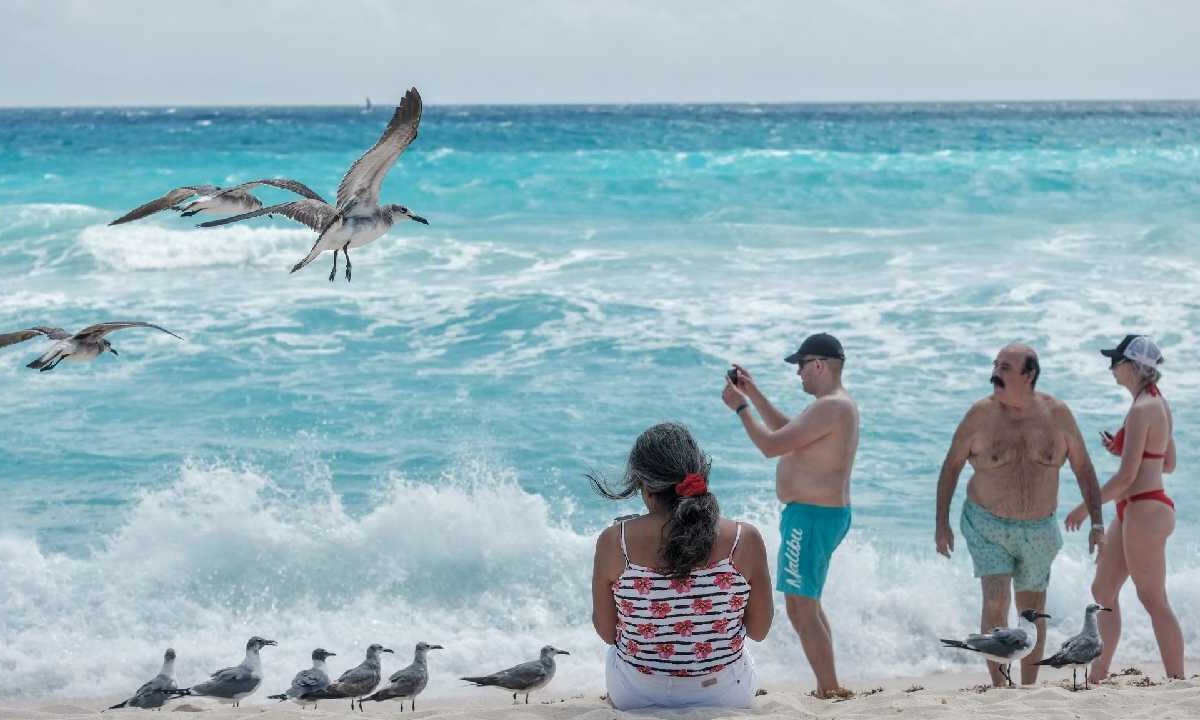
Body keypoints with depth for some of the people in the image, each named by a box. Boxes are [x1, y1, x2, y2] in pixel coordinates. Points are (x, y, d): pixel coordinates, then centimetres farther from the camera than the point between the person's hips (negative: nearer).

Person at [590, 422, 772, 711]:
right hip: (723, 696, 0)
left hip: (635, 697, 0)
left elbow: (607, 633, -6)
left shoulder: (613, 542, -19)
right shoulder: (745, 540, -19)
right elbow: (759, 631, -6)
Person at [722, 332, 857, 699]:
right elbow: (787, 430, 25)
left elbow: (772, 445, -21)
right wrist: (753, 394, 20)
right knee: (807, 604, 19)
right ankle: (829, 689, 25)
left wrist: (740, 407, -8)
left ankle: (829, 690, -7)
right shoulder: (838, 404, 14)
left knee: (801, 609, -8)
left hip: (811, 517, -11)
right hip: (826, 514, 11)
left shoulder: (829, 408, -20)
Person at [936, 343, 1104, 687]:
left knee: (1033, 612, 13)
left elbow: (1083, 469, 2)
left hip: (1039, 530, 2)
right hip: (987, 526, -2)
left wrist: (1097, 523, -3)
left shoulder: (1057, 414, -7)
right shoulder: (981, 414, -10)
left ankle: (1028, 691, 28)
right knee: (996, 603, -18)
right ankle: (999, 688, -6)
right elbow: (951, 466, -1)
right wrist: (942, 523, -3)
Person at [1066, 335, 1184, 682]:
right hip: (1133, 511, 10)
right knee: (1103, 591, 14)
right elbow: (1169, 464, 19)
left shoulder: (1142, 410, -19)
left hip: (1144, 511, -10)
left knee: (1154, 601, -3)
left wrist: (1086, 507, -12)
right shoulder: (1159, 404, 11)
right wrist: (1122, 449, 11)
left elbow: (1127, 476, -22)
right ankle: (1098, 677, 21)